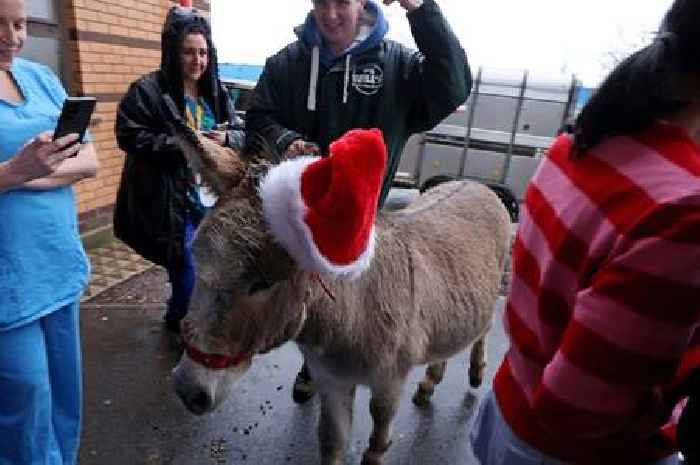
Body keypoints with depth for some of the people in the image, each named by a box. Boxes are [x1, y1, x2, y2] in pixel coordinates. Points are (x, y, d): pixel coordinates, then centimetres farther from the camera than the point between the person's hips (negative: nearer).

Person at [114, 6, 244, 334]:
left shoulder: (216, 93, 12)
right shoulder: (147, 90, -7)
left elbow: (240, 135, 12)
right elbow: (130, 136, -12)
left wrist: (225, 138, -11)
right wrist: (180, 143, -20)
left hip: (214, 197, 6)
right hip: (174, 201, -5)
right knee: (188, 270, -3)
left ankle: (180, 317, 38)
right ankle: (181, 323, 26)